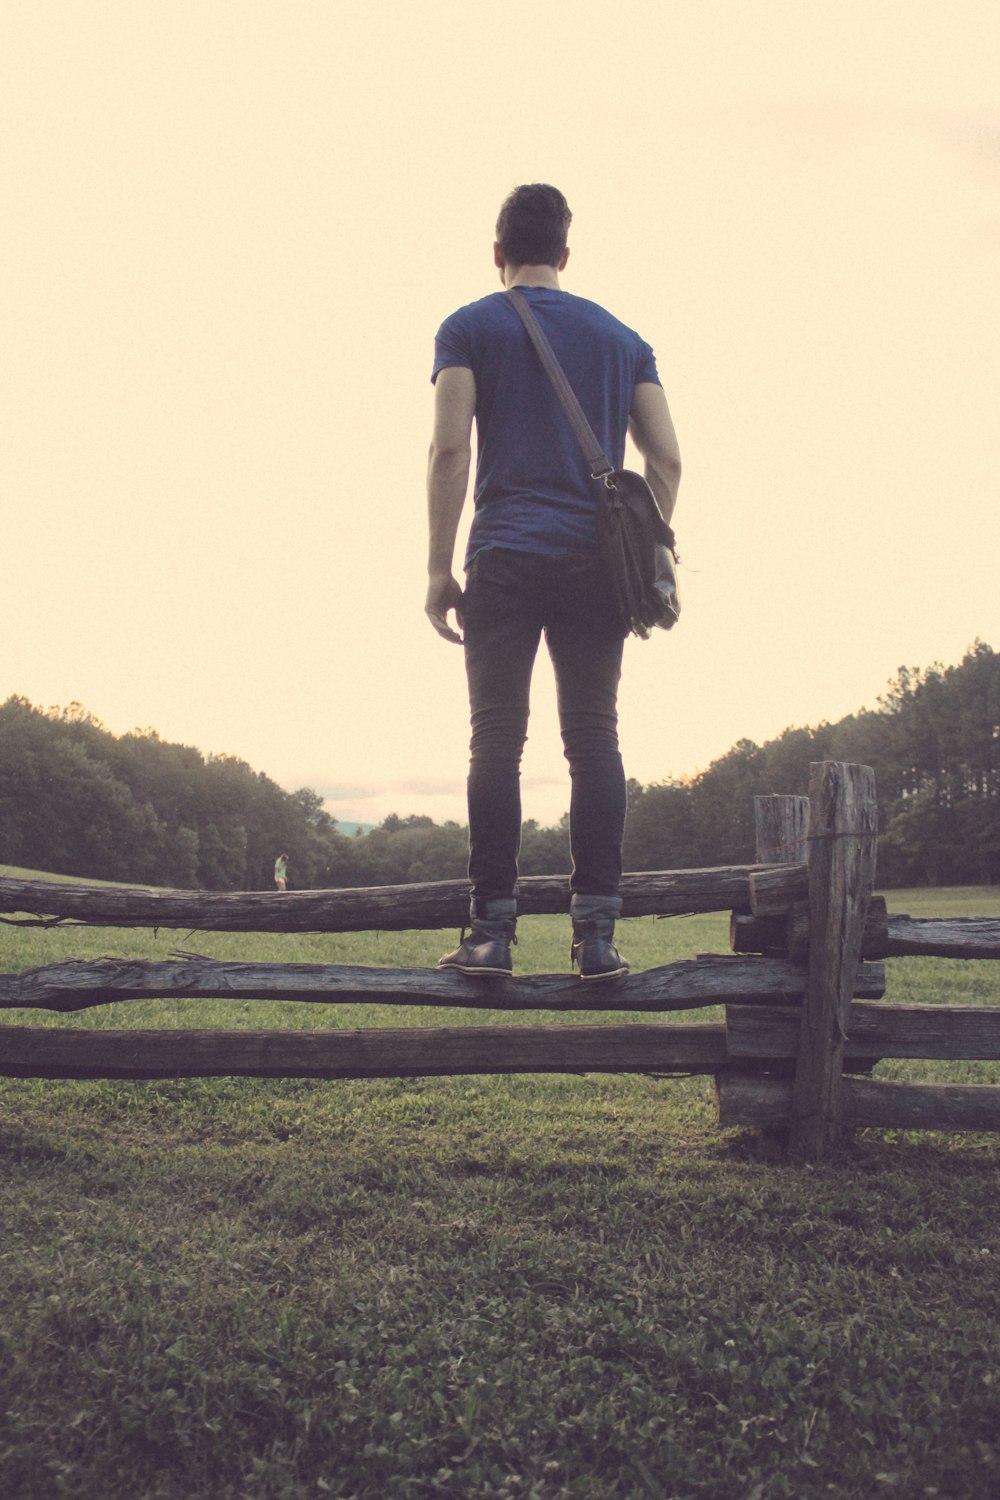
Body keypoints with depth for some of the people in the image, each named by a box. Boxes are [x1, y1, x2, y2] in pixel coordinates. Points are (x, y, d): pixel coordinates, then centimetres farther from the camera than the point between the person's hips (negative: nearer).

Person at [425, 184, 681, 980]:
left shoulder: (470, 327, 9)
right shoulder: (622, 337, 18)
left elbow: (450, 447, -4)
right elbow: (666, 459, 10)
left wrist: (438, 567, -3)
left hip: (506, 557, -2)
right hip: (598, 558, 3)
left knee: (497, 740, -2)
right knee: (594, 739, 2)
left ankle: (492, 930, -5)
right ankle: (597, 933, -1)